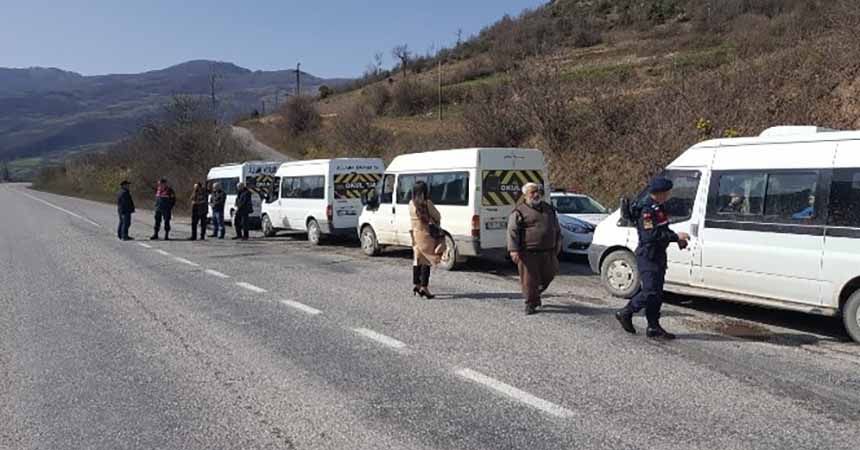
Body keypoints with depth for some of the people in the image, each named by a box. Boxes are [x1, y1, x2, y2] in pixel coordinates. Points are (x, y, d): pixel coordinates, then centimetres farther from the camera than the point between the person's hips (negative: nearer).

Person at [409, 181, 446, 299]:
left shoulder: (411, 203, 3)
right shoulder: (427, 203, -15)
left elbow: (414, 218, 10)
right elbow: (438, 217, -7)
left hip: (415, 233, 7)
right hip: (426, 234, -6)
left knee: (417, 259, 15)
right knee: (426, 260, -3)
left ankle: (416, 285, 21)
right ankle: (424, 287, -6)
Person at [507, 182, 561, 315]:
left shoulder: (549, 209, 17)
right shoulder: (519, 212, -2)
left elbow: (557, 229, 25)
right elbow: (512, 231, -9)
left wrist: (557, 245, 20)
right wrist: (513, 249, -18)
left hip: (548, 252, 6)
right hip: (528, 253, -5)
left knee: (547, 276, 12)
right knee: (529, 279, -3)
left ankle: (536, 294, 38)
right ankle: (530, 304, 12)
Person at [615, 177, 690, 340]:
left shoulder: (658, 207, 13)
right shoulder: (647, 210, -19)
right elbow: (650, 235, -27)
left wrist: (678, 238, 10)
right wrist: (676, 236, -24)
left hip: (658, 255, 10)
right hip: (648, 256, -10)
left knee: (657, 293, 10)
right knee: (650, 292, -9)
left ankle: (654, 328, 15)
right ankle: (625, 313, 8)